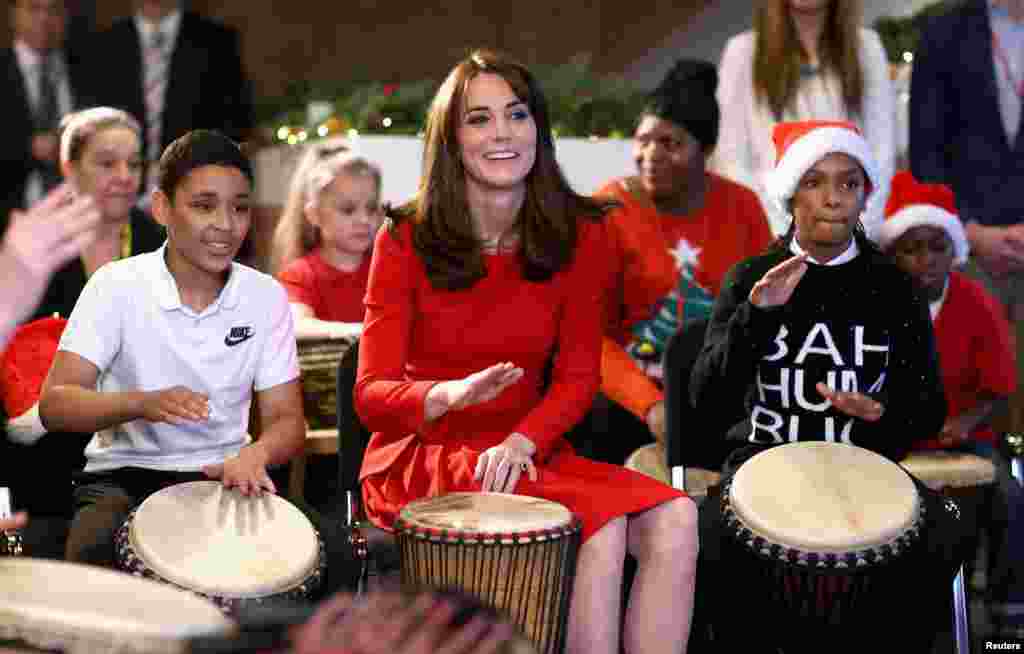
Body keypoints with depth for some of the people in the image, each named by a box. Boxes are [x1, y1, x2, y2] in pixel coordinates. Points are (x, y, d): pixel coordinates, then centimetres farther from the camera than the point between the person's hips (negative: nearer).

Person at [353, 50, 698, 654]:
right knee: (600, 528, -28)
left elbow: (577, 376, 3)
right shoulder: (407, 241, -5)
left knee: (674, 521, -22)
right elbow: (371, 395, -8)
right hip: (420, 460, -4)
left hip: (524, 452, 4)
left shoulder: (578, 234, 3)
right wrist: (449, 394, -31)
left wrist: (521, 441, -18)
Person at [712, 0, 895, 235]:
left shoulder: (866, 47, 9)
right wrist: (771, 233, -7)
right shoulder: (743, 51, 4)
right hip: (773, 228, -1)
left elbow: (881, 147, 7)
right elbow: (731, 154, 1)